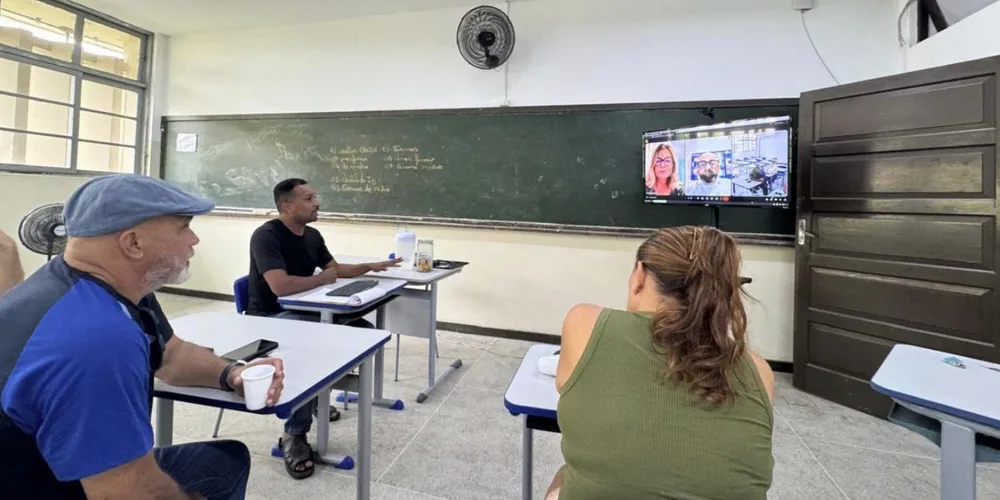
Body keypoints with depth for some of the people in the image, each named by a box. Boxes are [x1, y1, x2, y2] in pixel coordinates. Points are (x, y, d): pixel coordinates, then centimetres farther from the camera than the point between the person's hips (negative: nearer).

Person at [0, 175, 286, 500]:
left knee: (230, 459, 14)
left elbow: (172, 355, 9)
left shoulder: (114, 285, -5)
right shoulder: (97, 339, -38)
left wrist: (231, 374, -9)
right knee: (221, 470, 4)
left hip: (80, 468, 8)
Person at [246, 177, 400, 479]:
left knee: (364, 330, -3)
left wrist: (371, 267, 7)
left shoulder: (312, 235, 7)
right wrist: (322, 278, -17)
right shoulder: (266, 236, -19)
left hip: (305, 311, 8)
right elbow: (280, 286, -32)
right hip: (270, 317, -8)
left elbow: (336, 269, 21)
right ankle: (294, 436, -18)